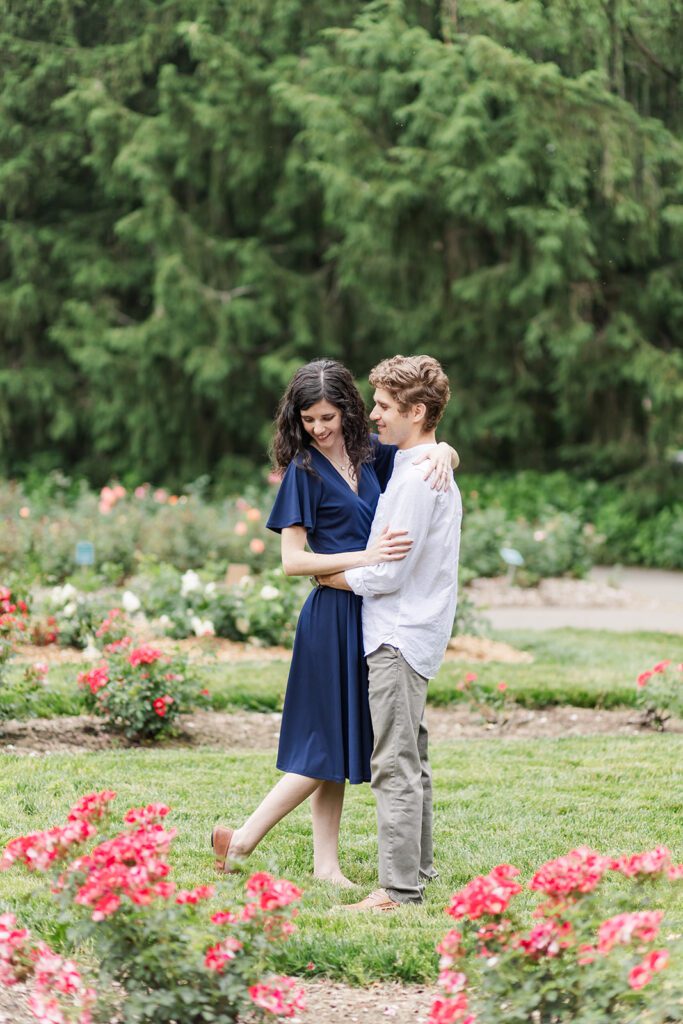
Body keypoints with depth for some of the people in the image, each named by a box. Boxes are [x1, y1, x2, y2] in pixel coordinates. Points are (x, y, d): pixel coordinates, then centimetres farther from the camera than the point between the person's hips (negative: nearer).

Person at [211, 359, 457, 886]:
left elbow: (437, 455, 13)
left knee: (340, 746, 9)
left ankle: (326, 865, 14)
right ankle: (242, 839, 1)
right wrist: (364, 556, -22)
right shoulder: (304, 471, -8)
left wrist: (442, 452, -12)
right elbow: (293, 560, -13)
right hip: (332, 614, -6)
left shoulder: (369, 455, 8)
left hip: (366, 614, 6)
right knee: (328, 745, -6)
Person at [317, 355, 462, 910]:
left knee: (396, 765, -11)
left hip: (400, 636, -11)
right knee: (411, 759, 19)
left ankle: (400, 889, -11)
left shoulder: (417, 478, -18)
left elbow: (389, 573, -18)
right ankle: (419, 866, 28)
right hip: (410, 631, 11)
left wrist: (335, 577, -4)